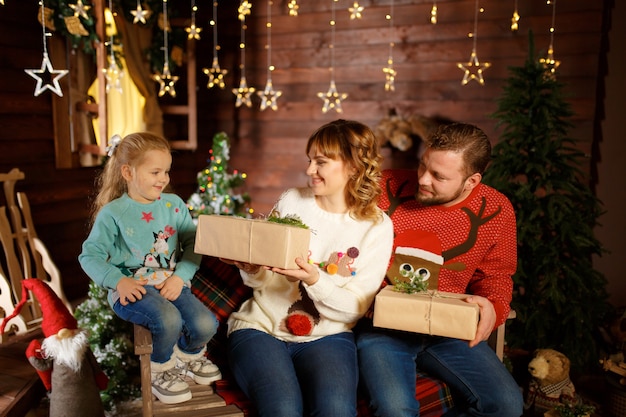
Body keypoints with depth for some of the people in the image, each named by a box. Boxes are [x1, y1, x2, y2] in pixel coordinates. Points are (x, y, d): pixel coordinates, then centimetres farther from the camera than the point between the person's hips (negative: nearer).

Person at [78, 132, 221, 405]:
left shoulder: (174, 205, 7)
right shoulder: (113, 213, -2)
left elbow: (192, 245, 3)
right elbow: (90, 255, -2)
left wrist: (180, 276, -13)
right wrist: (119, 281, -17)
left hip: (171, 283, 4)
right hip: (132, 288, -4)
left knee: (206, 324, -19)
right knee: (169, 320, -33)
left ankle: (187, 356, 20)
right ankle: (160, 371, 2)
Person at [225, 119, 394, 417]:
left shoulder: (377, 227, -2)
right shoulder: (291, 201, 2)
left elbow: (354, 309, -7)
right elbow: (261, 280, 7)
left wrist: (315, 281, -25)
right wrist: (251, 270, -16)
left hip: (327, 336, 0)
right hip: (260, 326, 1)